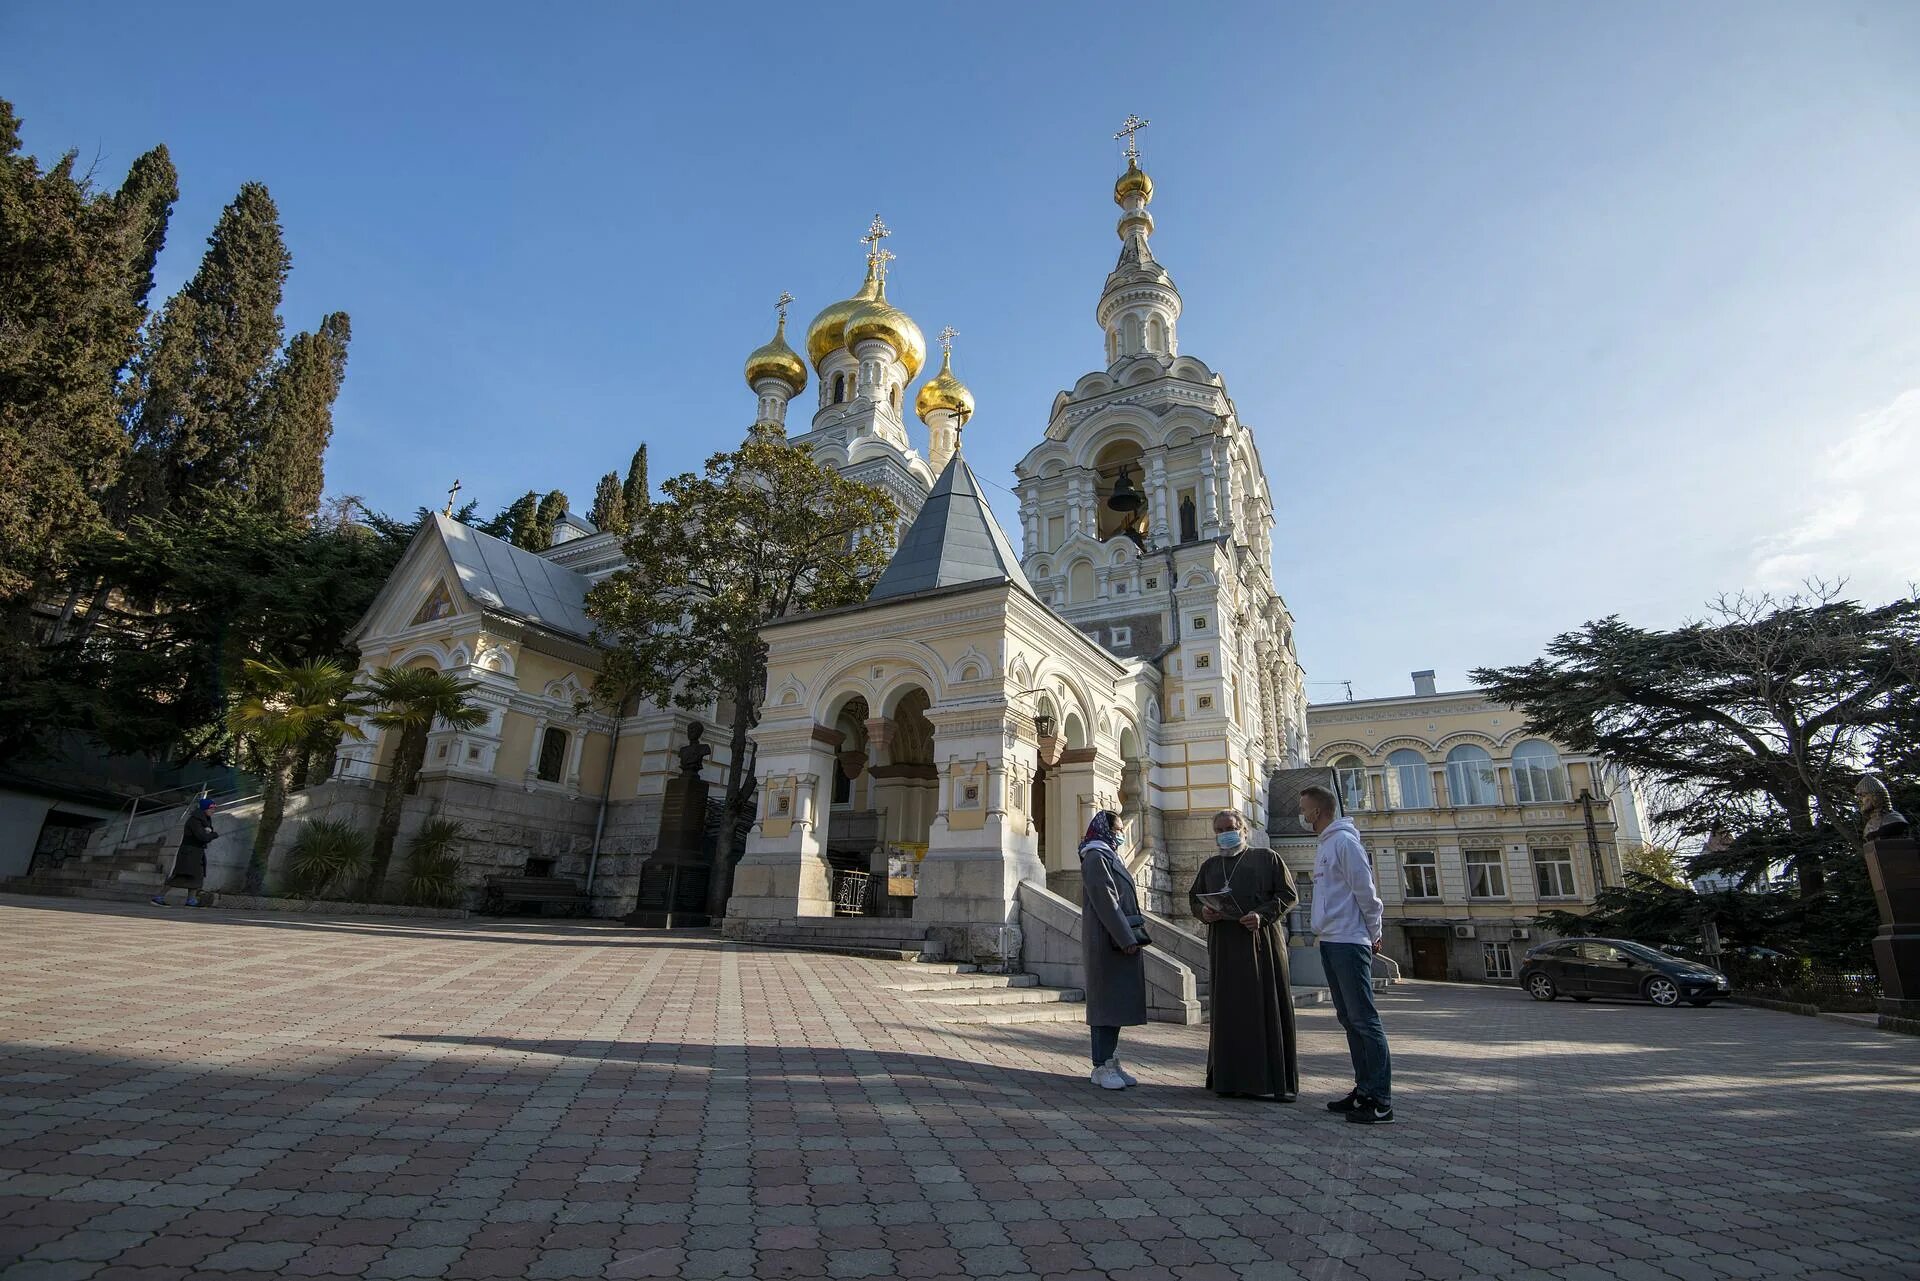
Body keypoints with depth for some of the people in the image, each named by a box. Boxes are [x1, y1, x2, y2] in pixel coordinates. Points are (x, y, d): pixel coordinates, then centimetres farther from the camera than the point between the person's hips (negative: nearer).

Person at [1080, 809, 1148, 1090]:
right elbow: (1105, 900, -19)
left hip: (1121, 940, 10)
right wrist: (1126, 938, -21)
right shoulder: (1096, 857, -11)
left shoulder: (1110, 857, 19)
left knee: (1117, 1001, 10)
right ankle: (1102, 1067, 1)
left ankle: (1112, 1062, 16)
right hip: (1107, 942, -10)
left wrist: (1132, 936, 16)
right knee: (1107, 1001, -5)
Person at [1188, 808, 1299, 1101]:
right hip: (1224, 946, 3)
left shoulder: (1266, 858, 7)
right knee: (1228, 1010, 2)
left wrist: (1263, 914, -13)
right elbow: (1194, 898, 21)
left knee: (1266, 1008, -3)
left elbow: (1289, 894, 1)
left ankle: (1273, 1079, 5)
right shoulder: (1210, 866, 18)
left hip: (1262, 942, -3)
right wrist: (1203, 911, -2)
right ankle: (1230, 1078, 7)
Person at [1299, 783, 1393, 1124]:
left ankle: (1380, 1100, -2)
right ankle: (1364, 1089, 20)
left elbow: (1365, 891, -13)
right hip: (1329, 942, 10)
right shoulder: (1324, 846, 18)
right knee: (1348, 1018, 12)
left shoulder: (1344, 841, -11)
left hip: (1349, 943, -10)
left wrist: (1373, 933, -7)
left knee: (1363, 1019, -6)